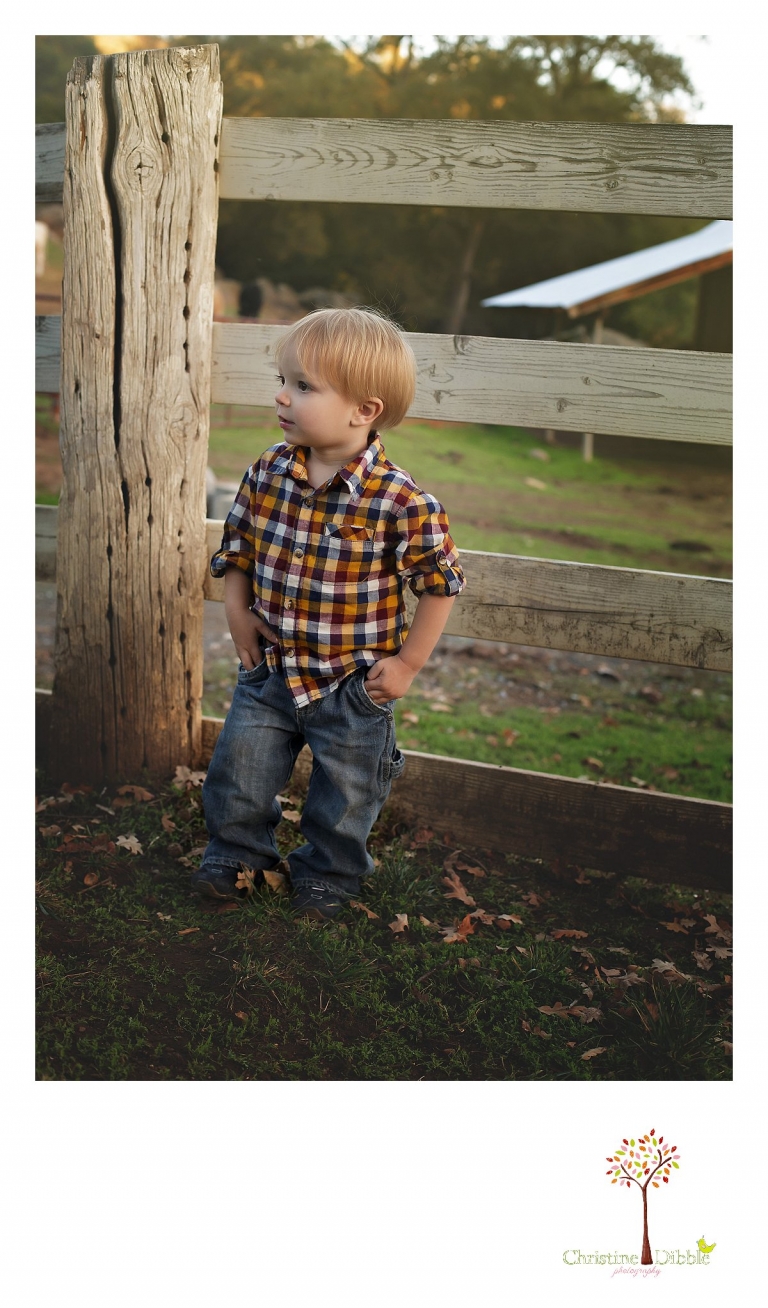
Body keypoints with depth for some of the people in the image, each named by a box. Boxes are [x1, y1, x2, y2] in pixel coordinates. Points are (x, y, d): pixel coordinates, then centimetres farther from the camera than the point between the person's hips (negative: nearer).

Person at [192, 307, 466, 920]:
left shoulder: (401, 501, -23)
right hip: (269, 669, 4)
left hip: (353, 684, -3)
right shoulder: (267, 472, -7)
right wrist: (239, 612, -1)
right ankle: (237, 849, 41)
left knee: (344, 795, 15)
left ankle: (328, 873, 41)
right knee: (238, 769, 14)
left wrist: (406, 664, -10)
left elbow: (441, 583, -13)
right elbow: (237, 544, 8)